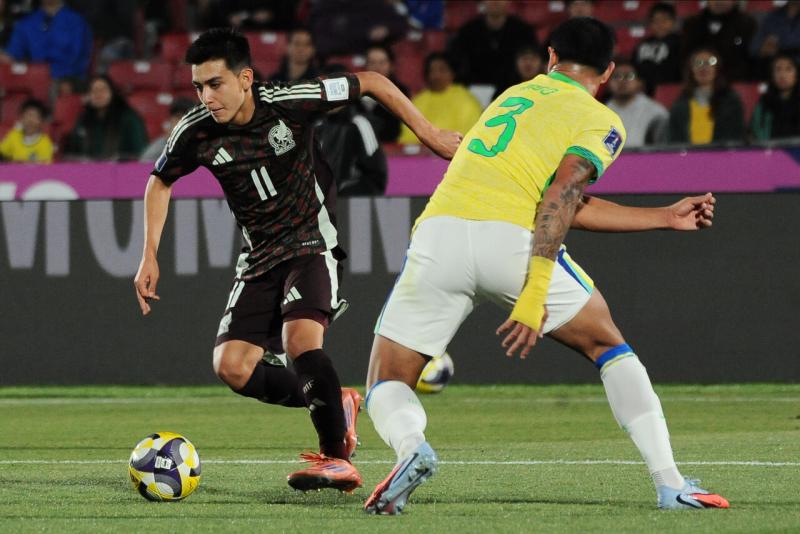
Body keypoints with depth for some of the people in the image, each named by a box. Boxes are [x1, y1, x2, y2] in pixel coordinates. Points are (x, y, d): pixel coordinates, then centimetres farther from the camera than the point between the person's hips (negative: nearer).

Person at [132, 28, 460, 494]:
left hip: (313, 242, -5)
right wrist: (150, 257, 5)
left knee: (300, 339, -29)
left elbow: (372, 83, -6)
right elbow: (160, 183, 11)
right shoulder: (196, 133, -10)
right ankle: (335, 405, 10)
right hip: (261, 257, 5)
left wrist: (429, 134, -4)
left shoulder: (290, 103, -20)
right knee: (232, 366, -11)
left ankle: (338, 458, -14)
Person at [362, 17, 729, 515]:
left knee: (388, 386, 13)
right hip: (510, 238, -3)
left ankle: (409, 445, -21)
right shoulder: (602, 122, 13)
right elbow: (558, 200, -6)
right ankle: (670, 483, 11)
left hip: (440, 228, 3)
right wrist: (535, 293, -13)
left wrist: (666, 217, 41)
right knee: (609, 347, 20)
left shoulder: (516, 96, 32)